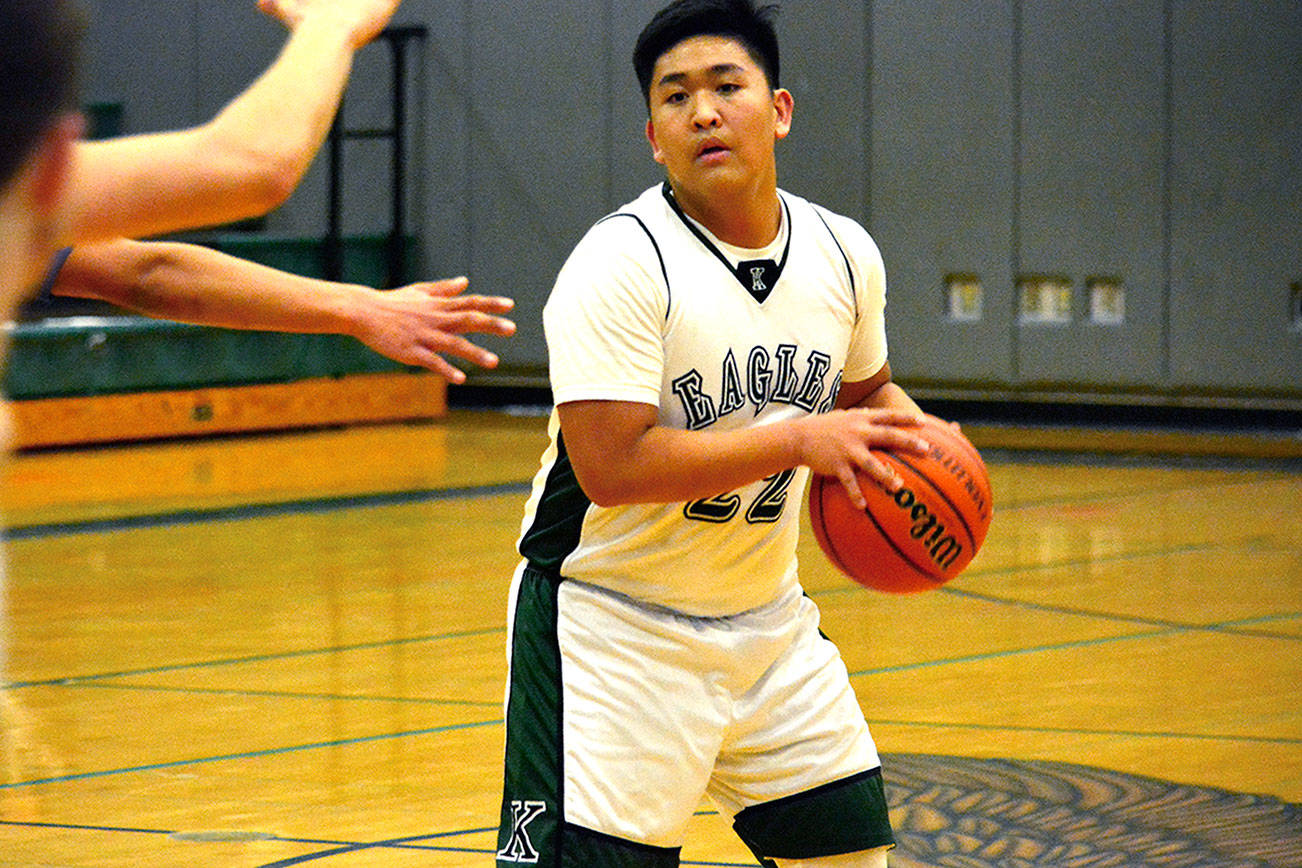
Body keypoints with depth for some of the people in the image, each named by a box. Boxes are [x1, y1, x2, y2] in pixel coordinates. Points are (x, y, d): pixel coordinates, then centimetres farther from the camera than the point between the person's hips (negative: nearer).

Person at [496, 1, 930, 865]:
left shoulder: (844, 255, 1)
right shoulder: (621, 264, -19)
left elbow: (863, 386, 21)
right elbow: (611, 467, -27)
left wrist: (907, 430, -3)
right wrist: (800, 441, -27)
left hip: (767, 617, 7)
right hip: (616, 626, -7)